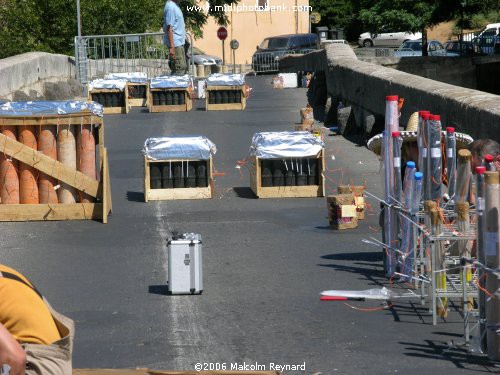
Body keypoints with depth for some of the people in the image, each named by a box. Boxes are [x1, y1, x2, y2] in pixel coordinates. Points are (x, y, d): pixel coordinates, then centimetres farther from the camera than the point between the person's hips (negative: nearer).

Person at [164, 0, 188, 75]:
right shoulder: (170, 7, -17)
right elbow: (169, 27, -21)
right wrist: (172, 46, -24)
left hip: (179, 43, 10)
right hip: (175, 43, -10)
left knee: (184, 68, 13)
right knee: (180, 69, -10)